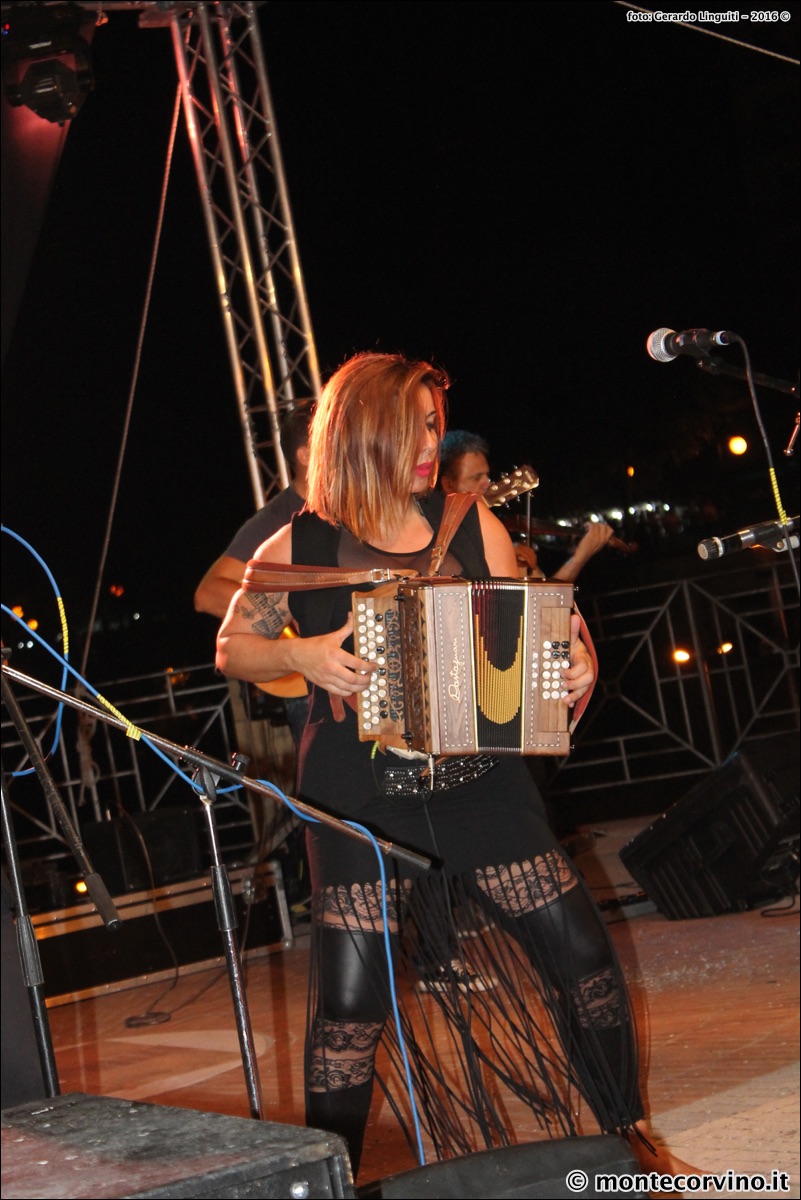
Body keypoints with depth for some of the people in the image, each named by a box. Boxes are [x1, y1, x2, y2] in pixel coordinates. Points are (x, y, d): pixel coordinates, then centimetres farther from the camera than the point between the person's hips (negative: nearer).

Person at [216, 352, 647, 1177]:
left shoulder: (470, 526, 6)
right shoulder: (301, 549, -1)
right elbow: (232, 648, 7)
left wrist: (574, 663, -9)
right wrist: (299, 655, -13)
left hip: (480, 778, 3)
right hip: (362, 799, -3)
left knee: (583, 954, 3)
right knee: (350, 1000, -6)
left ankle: (627, 1138, 24)